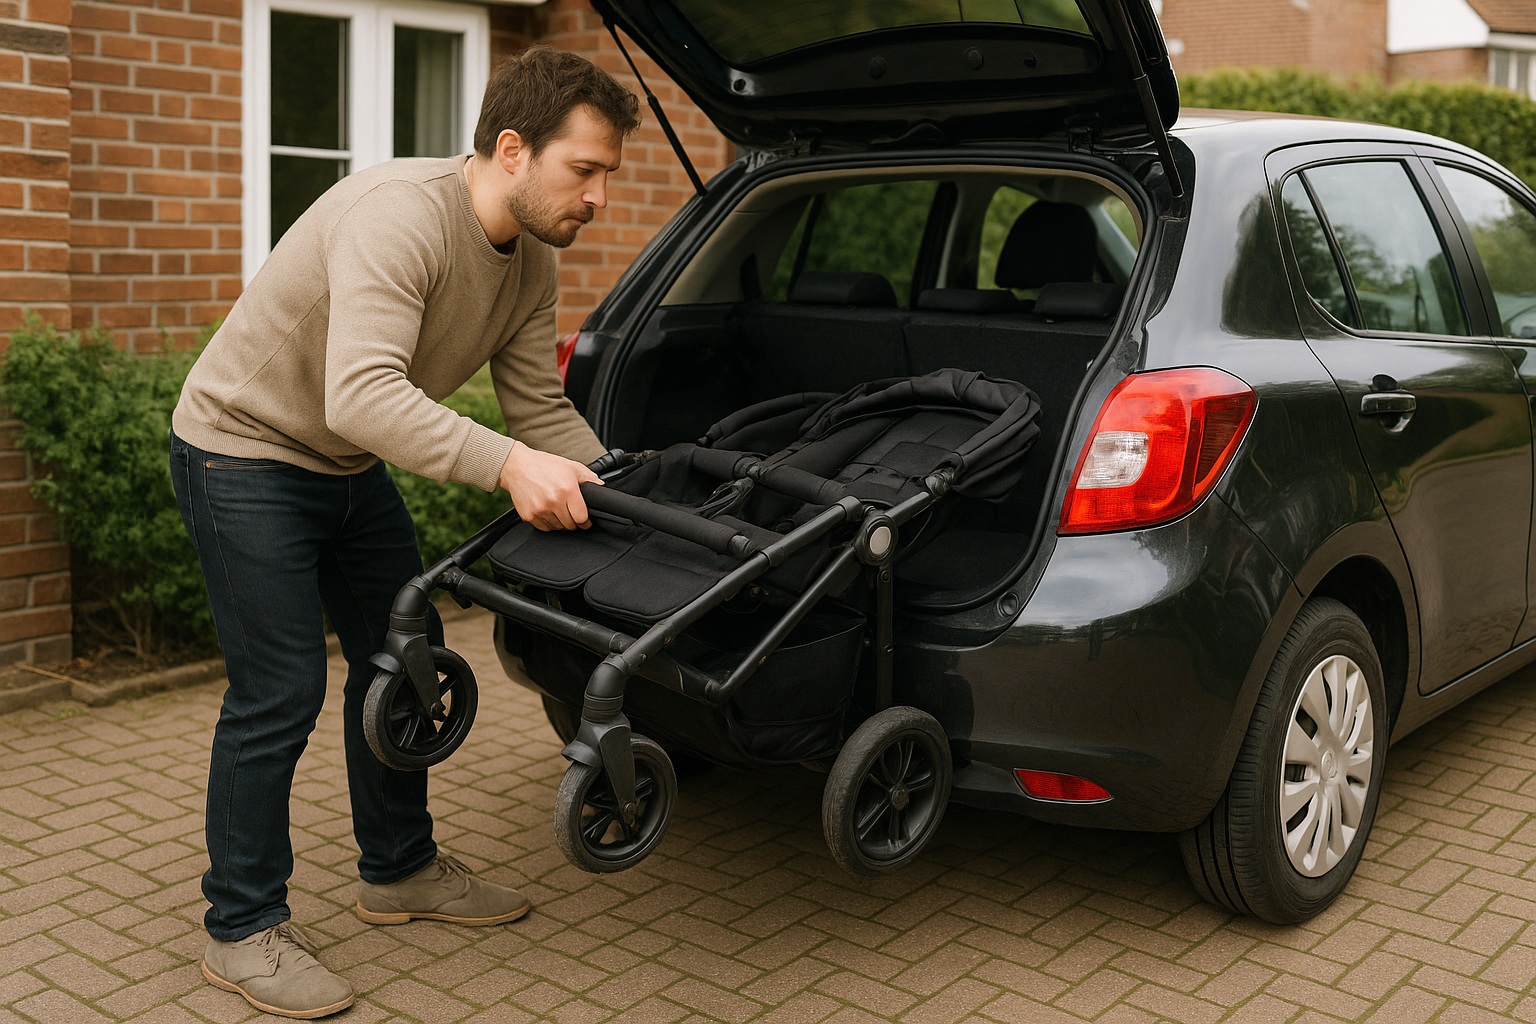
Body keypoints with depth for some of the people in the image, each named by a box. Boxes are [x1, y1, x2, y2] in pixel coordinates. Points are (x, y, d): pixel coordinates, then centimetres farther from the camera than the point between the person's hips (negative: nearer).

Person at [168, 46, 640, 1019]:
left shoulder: (533, 259, -4)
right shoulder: (400, 215, -32)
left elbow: (542, 408, 2)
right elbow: (362, 395, -44)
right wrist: (505, 464, -53)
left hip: (349, 468, 9)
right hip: (244, 450, -9)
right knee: (280, 691, -9)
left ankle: (400, 868, 31)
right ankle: (245, 929, 7)